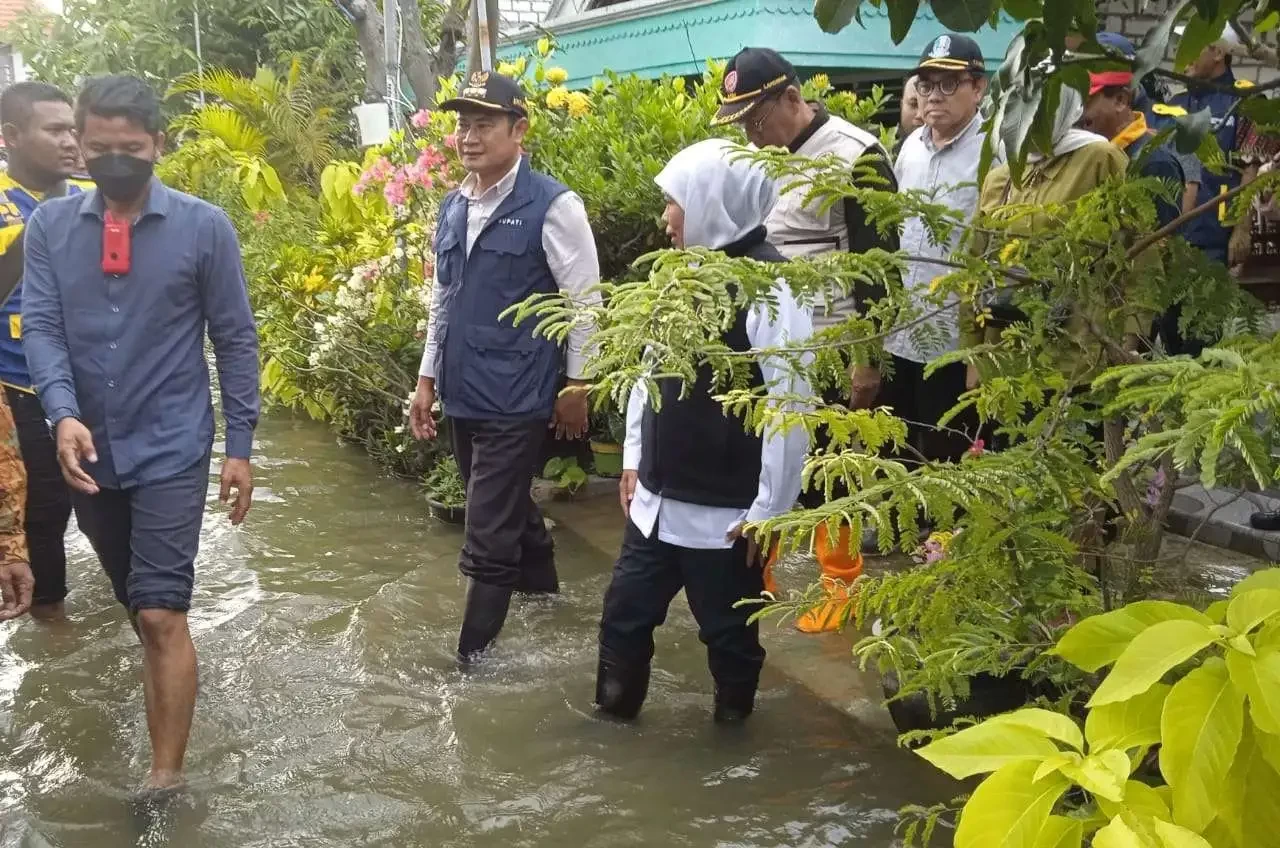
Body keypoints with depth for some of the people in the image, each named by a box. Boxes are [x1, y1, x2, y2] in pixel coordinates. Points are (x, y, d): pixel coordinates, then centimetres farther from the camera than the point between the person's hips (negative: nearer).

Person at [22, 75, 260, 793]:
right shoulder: (50, 226, 2)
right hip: (88, 449, 4)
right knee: (135, 606, 18)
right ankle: (168, 683, 42)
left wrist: (240, 445, -4)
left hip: (171, 450, -3)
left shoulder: (204, 227, -5)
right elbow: (41, 327, -4)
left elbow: (236, 339, -2)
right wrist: (64, 415, -22)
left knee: (162, 613, -8)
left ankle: (167, 777, -2)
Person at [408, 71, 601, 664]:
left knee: (488, 535, -5)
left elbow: (585, 301, -8)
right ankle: (540, 583, 45)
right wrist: (427, 379, 14)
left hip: (515, 398, -7)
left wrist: (577, 385, -6)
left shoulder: (552, 206, -11)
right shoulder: (452, 208, 9)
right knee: (506, 508, 21)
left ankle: (472, 655, 7)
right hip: (461, 393, 7)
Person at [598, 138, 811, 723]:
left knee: (728, 632, 11)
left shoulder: (769, 289, -18)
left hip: (726, 513, -7)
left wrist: (770, 509, -16)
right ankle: (613, 715, 34)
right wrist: (634, 458, 14)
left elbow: (792, 407, -19)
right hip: (657, 500, 7)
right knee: (624, 615, 15)